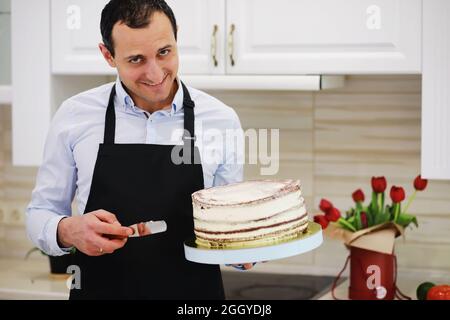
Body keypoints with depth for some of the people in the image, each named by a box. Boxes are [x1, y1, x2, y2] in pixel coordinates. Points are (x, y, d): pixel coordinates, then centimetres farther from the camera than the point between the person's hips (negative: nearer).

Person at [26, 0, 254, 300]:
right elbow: (40, 214, 1)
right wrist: (68, 231, -21)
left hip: (195, 293, 1)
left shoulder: (222, 120, -5)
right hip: (100, 289, 0)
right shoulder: (74, 116, -7)